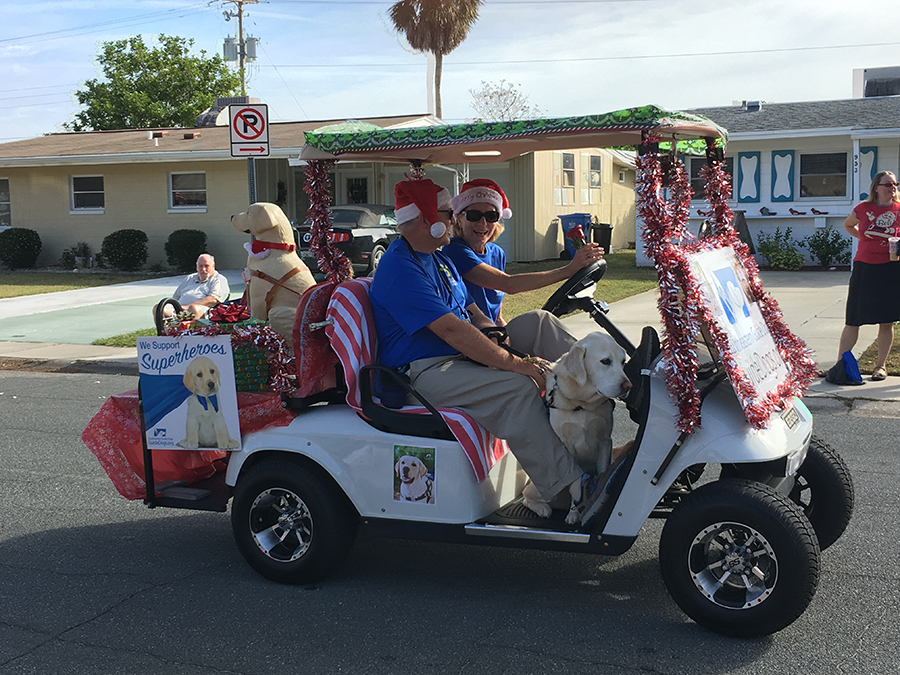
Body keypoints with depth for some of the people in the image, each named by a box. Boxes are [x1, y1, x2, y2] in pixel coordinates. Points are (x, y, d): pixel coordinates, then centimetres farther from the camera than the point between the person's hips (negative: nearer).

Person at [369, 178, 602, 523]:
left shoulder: (438, 260, 18)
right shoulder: (400, 269, -16)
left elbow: (474, 314, 16)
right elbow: (451, 330, -25)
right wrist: (514, 362, -26)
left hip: (463, 358, 10)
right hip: (423, 374, -9)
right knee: (516, 387, -29)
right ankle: (571, 489, -28)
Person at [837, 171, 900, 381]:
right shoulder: (863, 209, 2)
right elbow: (848, 225, 22)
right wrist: (866, 239, 9)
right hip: (864, 268, 0)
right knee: (852, 321, 1)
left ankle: (880, 366, 17)